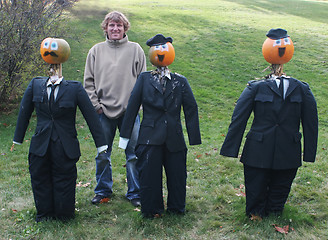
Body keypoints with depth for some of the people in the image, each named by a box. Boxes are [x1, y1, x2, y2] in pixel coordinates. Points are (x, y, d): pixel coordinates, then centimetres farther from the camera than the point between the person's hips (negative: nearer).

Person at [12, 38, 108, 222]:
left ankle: (64, 216, 29)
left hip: (65, 148, -3)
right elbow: (25, 112, 10)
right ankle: (44, 214, 34)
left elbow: (91, 116, -6)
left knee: (64, 182, 9)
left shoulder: (75, 88, -10)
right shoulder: (35, 85, -1)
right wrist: (18, 138, 16)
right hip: (40, 146, 3)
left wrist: (101, 143, -5)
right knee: (40, 180, 14)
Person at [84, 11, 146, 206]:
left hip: (130, 111, -1)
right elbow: (89, 81, 9)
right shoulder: (96, 51, 8)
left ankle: (135, 193, 16)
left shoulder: (135, 49, 6)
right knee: (102, 155, 9)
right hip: (104, 112, 1)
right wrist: (96, 104, 0)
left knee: (134, 154, 2)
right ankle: (103, 191, 25)